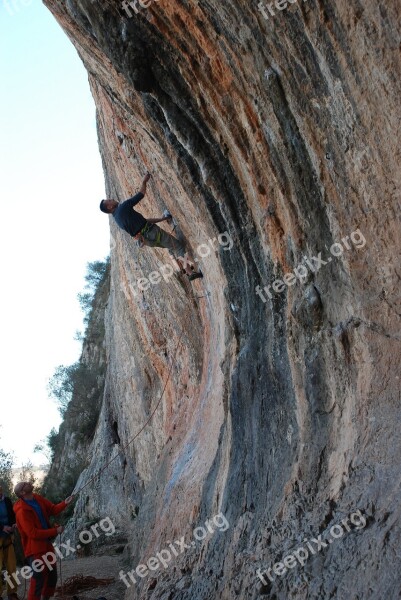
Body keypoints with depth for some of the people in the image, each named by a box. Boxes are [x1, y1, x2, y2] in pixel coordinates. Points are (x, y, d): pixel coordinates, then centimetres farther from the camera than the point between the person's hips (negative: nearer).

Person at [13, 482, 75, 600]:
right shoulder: (22, 510, -23)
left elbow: (52, 509, 7)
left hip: (46, 545, 9)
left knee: (52, 576, 19)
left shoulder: (37, 498, 1)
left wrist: (65, 503, -12)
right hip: (35, 549, -9)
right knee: (38, 580, -7)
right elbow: (33, 533, -24)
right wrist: (55, 531, -21)